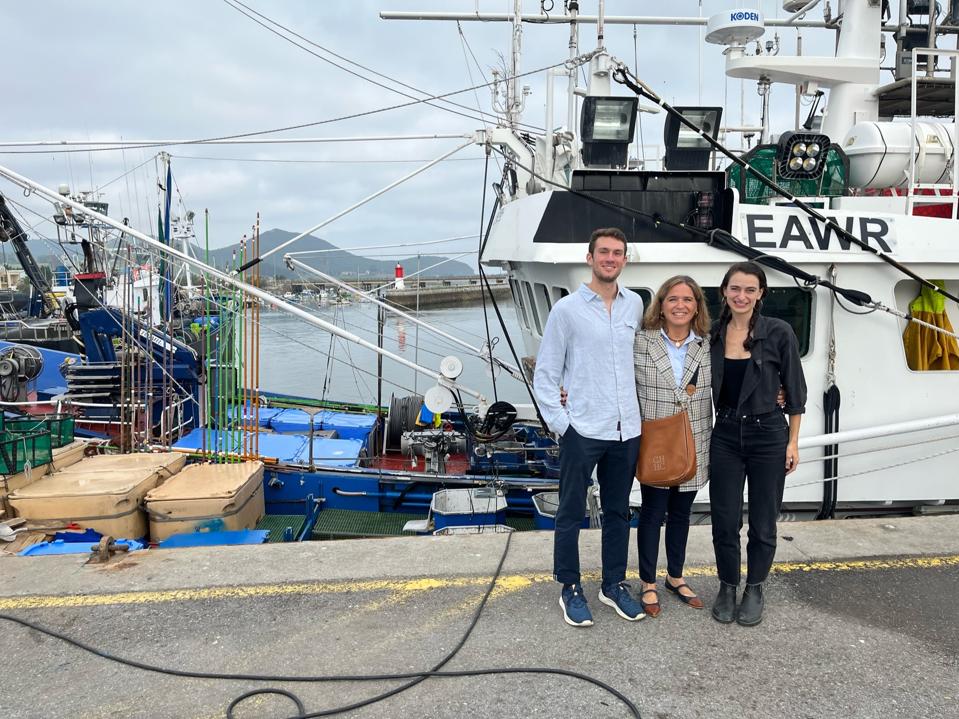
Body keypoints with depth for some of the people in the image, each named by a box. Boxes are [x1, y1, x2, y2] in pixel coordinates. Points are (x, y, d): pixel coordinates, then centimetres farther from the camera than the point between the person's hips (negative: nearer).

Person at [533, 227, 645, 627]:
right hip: (582, 430, -4)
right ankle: (570, 589, 22)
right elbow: (545, 375, -3)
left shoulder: (635, 305, 7)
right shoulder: (567, 310, -5)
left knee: (618, 512, 15)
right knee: (571, 514, 7)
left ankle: (614, 584, 30)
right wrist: (559, 423, -9)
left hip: (626, 429, 4)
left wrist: (635, 410, 14)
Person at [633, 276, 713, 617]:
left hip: (693, 448, 3)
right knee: (653, 512, 7)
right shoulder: (641, 342, -7)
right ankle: (648, 584, 23)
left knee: (681, 513, 17)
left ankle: (675, 577, 35)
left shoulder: (709, 345, 2)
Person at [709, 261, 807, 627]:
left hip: (767, 435, -2)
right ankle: (727, 587, 26)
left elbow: (795, 391, -2)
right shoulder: (712, 334, 0)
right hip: (725, 435, 2)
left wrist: (793, 441, -3)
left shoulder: (779, 333, -8)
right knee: (725, 521, 6)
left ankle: (754, 589, 27)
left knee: (763, 522, 9)